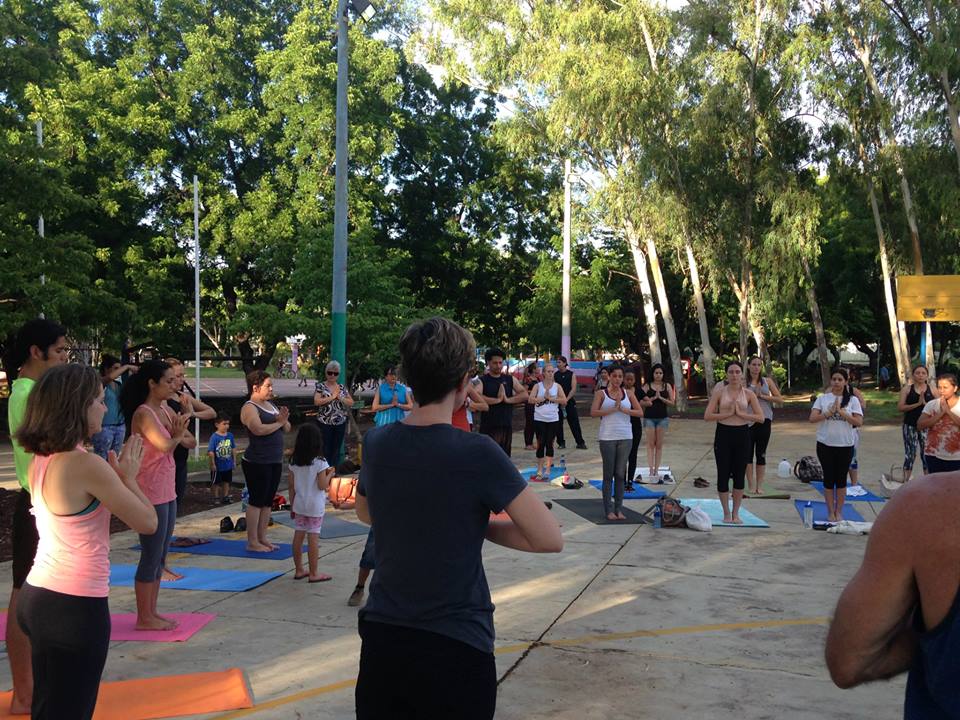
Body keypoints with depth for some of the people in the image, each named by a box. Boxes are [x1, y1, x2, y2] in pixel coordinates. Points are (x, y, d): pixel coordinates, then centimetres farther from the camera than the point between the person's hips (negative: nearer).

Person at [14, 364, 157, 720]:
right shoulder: (88, 465, -21)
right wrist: (128, 477, 0)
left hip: (37, 597, 8)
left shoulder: (40, 461, 3)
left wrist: (112, 475, 10)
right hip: (75, 607, -8)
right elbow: (147, 522, -13)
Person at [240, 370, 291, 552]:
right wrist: (278, 422, -13)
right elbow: (259, 429, -27)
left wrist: (284, 420, -5)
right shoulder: (249, 408, -11)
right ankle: (252, 542, 4)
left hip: (275, 461, 8)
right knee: (256, 501, -3)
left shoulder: (271, 405, 15)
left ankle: (262, 538, 20)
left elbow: (287, 429, 17)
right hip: (257, 462, -8)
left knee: (268, 501, 12)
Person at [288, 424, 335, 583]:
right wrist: (329, 474, 1)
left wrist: (292, 505, 13)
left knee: (298, 536, 11)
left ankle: (299, 570, 21)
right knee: (313, 538, 0)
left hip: (299, 504, 5)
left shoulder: (294, 462, 1)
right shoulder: (319, 462, -14)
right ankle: (313, 574, 6)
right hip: (315, 506, -5)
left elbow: (291, 486, 5)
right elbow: (322, 485, -16)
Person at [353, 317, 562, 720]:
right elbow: (550, 539, -15)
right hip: (456, 650, -4)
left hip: (381, 641, 5)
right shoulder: (477, 453, -19)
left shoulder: (376, 444, -3)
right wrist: (480, 527, -3)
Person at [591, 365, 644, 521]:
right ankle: (609, 510, 7)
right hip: (607, 438, -2)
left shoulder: (628, 393, 9)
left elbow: (640, 413, 3)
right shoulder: (601, 394, 2)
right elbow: (593, 413, -12)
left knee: (621, 473, 6)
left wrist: (623, 409, -10)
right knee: (609, 474, 1)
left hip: (625, 437, 3)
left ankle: (619, 509, 13)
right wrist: (613, 409, -17)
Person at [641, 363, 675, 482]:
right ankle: (651, 470, -2)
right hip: (649, 418, -1)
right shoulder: (647, 386, 0)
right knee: (651, 444, -1)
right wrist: (653, 397, -15)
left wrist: (661, 398, -12)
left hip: (662, 418, 2)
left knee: (659, 445, 5)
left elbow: (672, 403, 1)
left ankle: (656, 470, 10)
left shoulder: (667, 386, 4)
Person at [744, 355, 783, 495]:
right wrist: (754, 395, -14)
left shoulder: (767, 381, 6)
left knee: (761, 454, 7)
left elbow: (780, 399, 2)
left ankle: (759, 485, 13)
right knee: (749, 453, -1)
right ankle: (751, 486, 5)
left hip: (764, 420, 2)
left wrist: (762, 396, -7)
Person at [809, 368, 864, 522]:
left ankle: (839, 511, 19)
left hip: (845, 445, 0)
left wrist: (841, 411, -16)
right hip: (825, 444, 0)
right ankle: (830, 512, 16)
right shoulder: (823, 398, 3)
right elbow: (812, 418, -6)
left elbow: (859, 422, -8)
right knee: (829, 478, 5)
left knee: (841, 479, 7)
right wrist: (830, 412, -17)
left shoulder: (852, 400, 1)